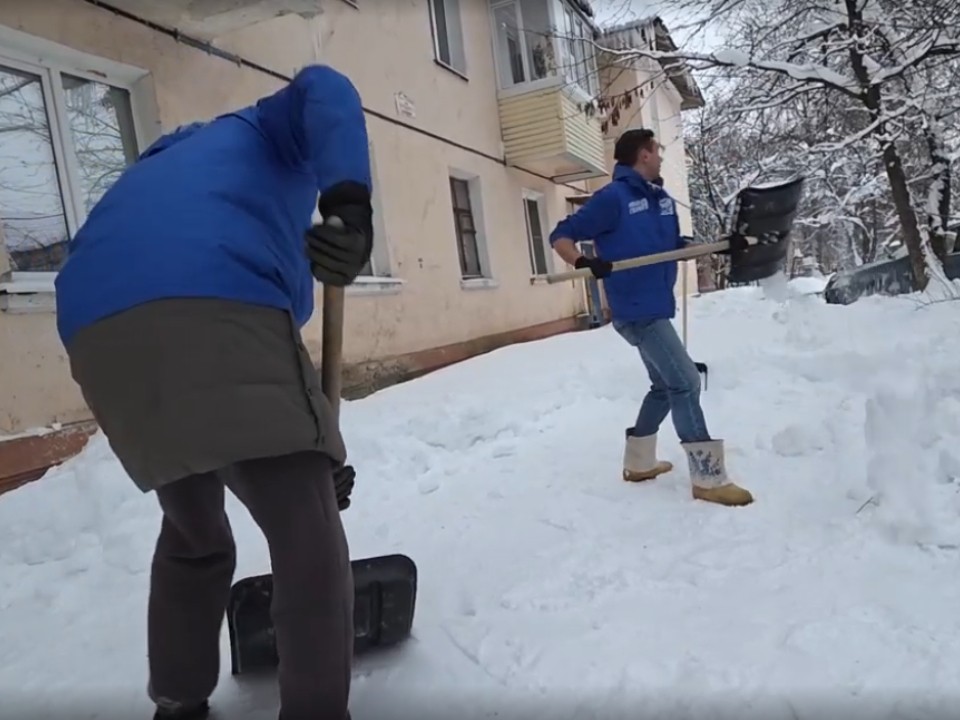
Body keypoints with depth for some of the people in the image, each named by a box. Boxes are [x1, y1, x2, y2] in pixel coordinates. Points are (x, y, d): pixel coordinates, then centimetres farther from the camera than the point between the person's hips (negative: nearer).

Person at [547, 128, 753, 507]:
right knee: (685, 382, -10)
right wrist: (584, 262, -29)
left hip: (656, 309, 10)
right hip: (636, 312, -10)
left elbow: (675, 246, 20)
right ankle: (708, 478, -4)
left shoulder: (664, 200, 12)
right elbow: (561, 236, -9)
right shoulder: (613, 197, -11)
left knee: (665, 386, 18)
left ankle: (638, 462, 32)